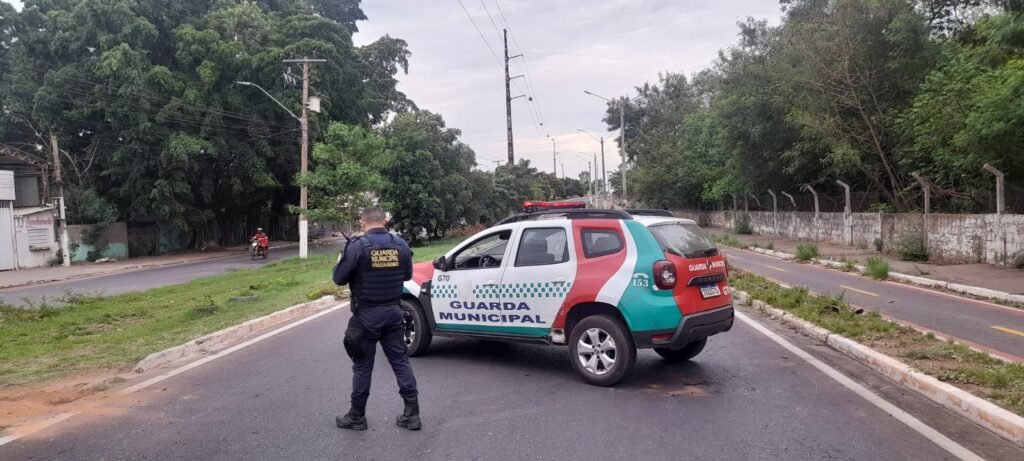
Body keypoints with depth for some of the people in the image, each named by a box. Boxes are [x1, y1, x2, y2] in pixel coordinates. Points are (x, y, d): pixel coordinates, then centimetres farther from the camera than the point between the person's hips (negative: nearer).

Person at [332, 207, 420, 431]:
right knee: (400, 360, 11)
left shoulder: (357, 246, -15)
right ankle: (412, 413, 12)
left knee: (362, 365, 8)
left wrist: (342, 261, 10)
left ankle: (357, 416, 19)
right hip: (394, 312, 4)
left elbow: (339, 278, -9)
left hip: (367, 314, -4)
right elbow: (407, 275, 14)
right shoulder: (401, 244, 0)